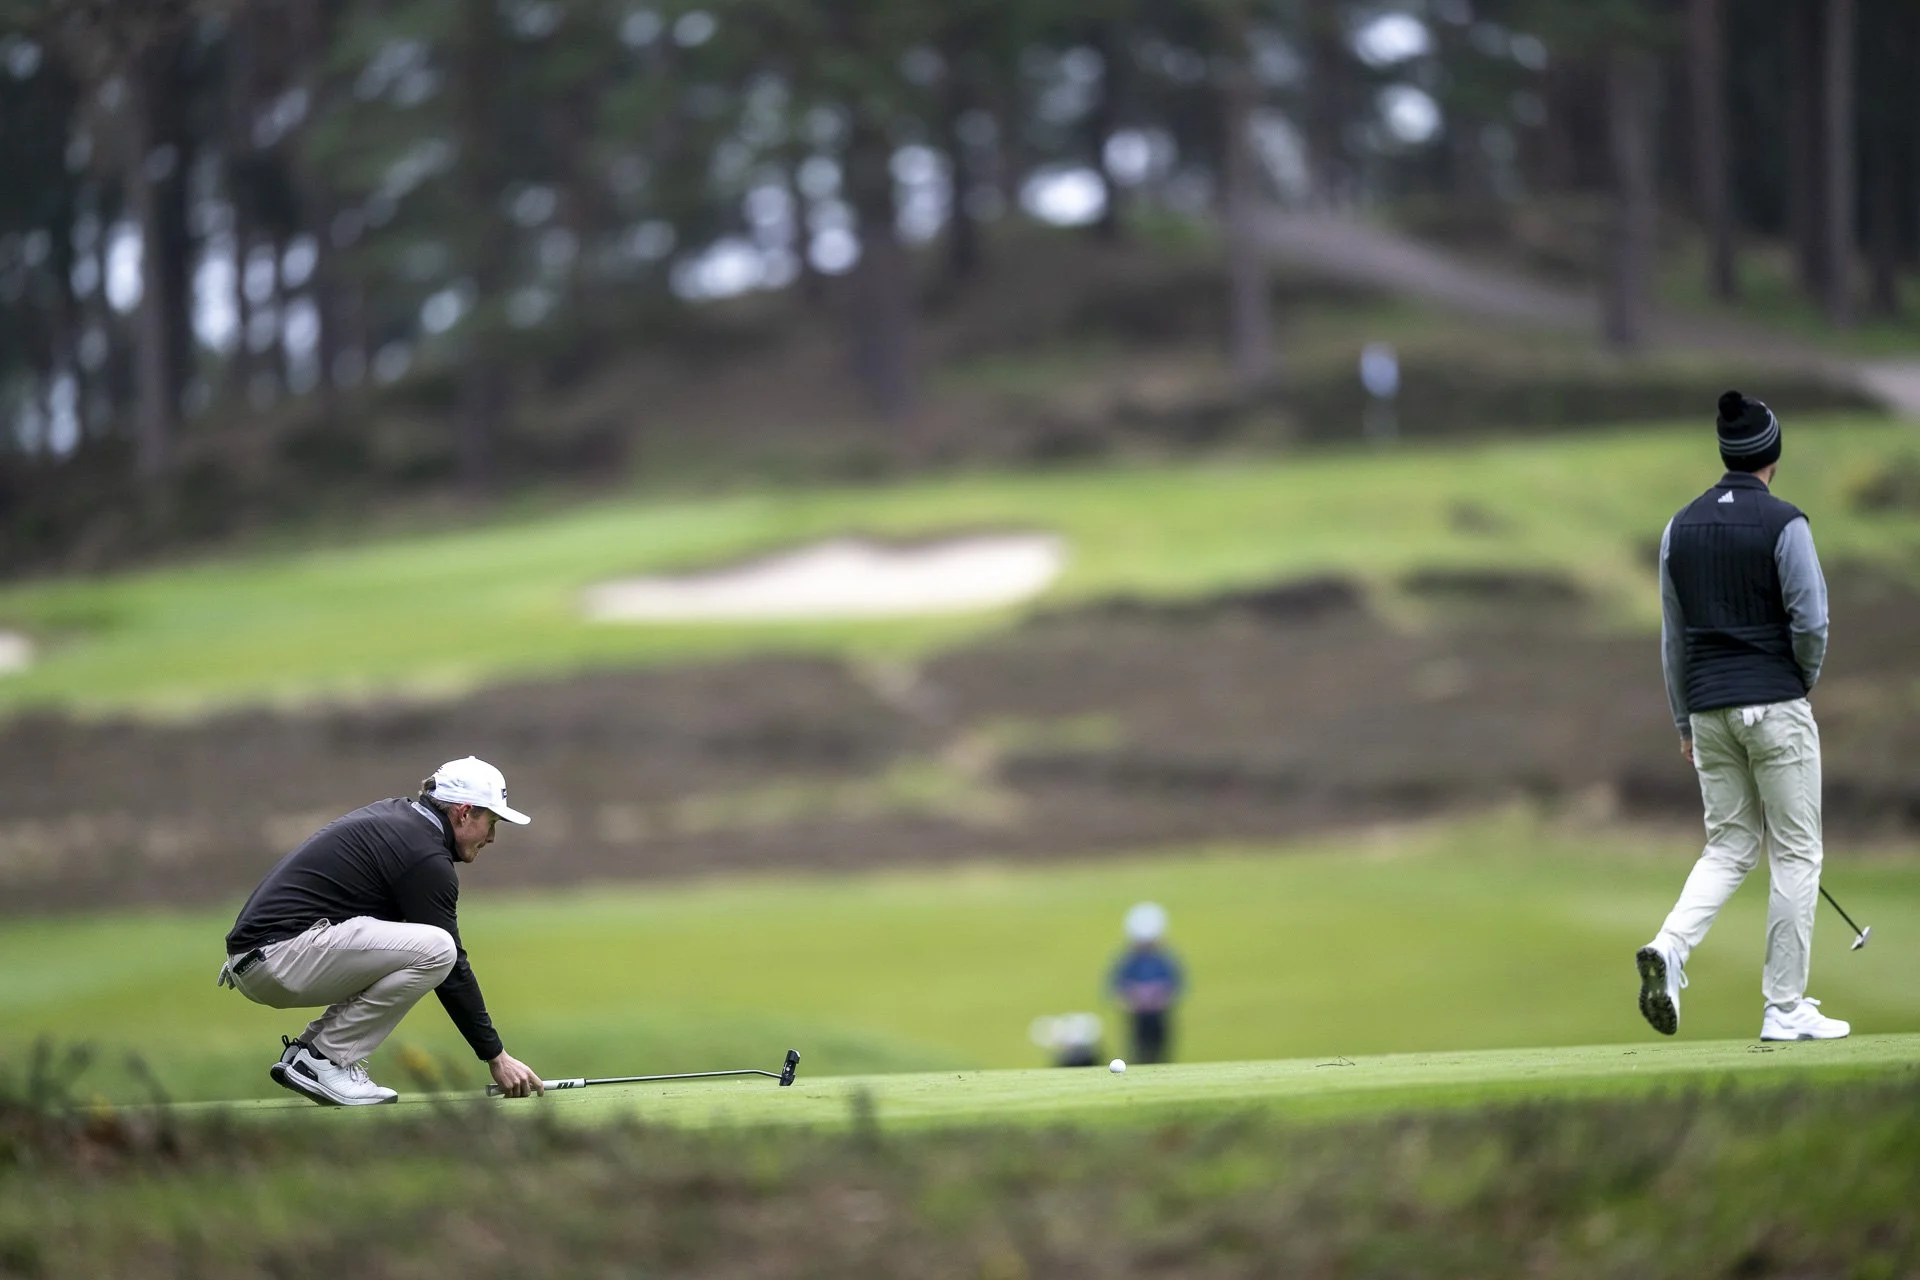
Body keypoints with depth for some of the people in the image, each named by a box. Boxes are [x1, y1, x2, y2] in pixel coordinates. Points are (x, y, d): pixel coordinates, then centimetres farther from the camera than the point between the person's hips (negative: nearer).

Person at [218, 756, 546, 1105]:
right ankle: (324, 1060, -11)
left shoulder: (391, 815, 18)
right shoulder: (426, 857, -10)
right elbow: (452, 970, -8)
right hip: (276, 957, -10)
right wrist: (496, 1056, -2)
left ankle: (306, 1048, 12)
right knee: (434, 949, -19)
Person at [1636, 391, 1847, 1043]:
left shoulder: (1680, 528, 8)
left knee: (1728, 847, 14)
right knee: (1796, 854, 3)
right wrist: (1805, 680, 6)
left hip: (1709, 709, 5)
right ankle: (1785, 1009, 3)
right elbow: (1810, 621, -14)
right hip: (1775, 706, -5)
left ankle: (1670, 947, -12)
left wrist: (1684, 720, 19)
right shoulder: (1782, 524, -10)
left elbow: (1673, 635, 12)